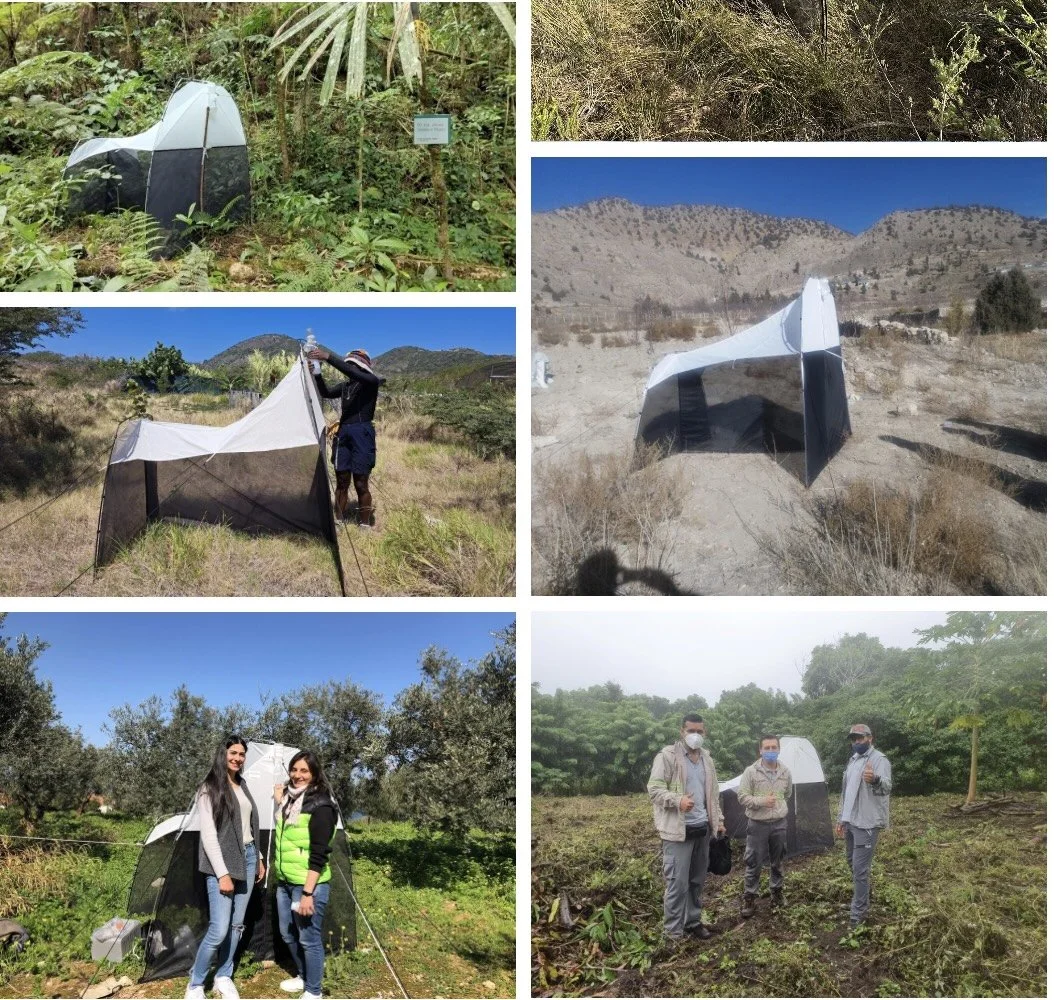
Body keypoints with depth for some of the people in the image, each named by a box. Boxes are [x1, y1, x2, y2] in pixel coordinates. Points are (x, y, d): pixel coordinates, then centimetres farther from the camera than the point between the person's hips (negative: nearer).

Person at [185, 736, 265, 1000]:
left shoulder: (243, 787, 12)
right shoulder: (210, 789, -11)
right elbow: (208, 835, -16)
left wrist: (259, 859, 19)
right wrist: (222, 873, -19)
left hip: (247, 858, 7)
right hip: (222, 863, -7)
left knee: (237, 924, 11)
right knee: (219, 928, -10)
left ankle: (223, 978, 24)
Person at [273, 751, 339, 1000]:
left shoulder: (320, 806, -17)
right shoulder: (289, 799, 8)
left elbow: (318, 855, -20)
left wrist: (308, 893, -23)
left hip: (308, 884, -8)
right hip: (284, 882, 8)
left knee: (309, 939, 2)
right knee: (288, 934, 19)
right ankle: (303, 977, 39)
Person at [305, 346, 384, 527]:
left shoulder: (371, 382, -7)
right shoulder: (346, 385, 14)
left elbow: (351, 373, -24)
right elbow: (325, 393, 17)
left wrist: (328, 357, -28)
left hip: (362, 434, -7)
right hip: (343, 434, 7)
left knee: (361, 484, -2)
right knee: (342, 483, 10)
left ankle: (365, 525, 7)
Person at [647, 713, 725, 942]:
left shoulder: (707, 759, 13)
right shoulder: (667, 756, -10)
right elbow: (654, 789, -14)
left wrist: (719, 819, 18)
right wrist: (677, 800, -28)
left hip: (702, 828, 7)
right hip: (678, 830, -7)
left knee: (698, 880, 15)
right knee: (677, 883, -6)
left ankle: (693, 921, 30)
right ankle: (673, 933, 4)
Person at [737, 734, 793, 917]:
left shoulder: (785, 771, 0)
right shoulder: (751, 771, -12)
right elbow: (742, 796, -11)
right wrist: (761, 801, -22)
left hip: (779, 824, 3)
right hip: (757, 825, -3)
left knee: (777, 861, 16)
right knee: (754, 864, 1)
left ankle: (776, 891, 33)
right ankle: (749, 897, 11)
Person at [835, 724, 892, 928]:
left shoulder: (879, 759, -15)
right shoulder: (853, 760, 13)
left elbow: (887, 786, -35)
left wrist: (875, 779, -57)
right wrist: (841, 819, 19)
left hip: (867, 823, -9)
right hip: (850, 821, 9)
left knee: (860, 868, -7)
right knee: (852, 861, 22)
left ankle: (858, 913, 2)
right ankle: (865, 896, 43)